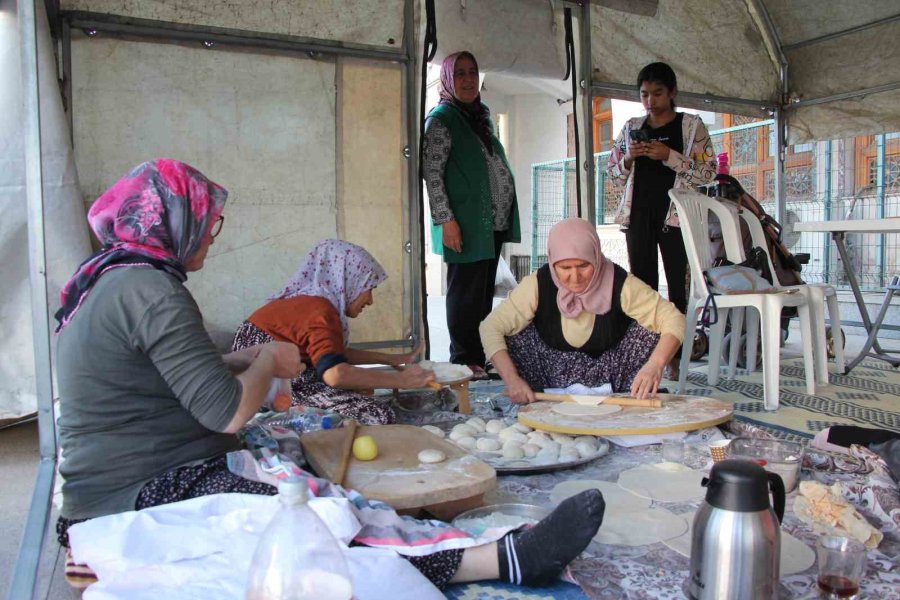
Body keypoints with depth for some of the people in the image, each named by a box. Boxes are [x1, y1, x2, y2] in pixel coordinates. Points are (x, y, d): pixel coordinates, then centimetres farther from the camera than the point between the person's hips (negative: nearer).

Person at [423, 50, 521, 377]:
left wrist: (506, 216, 20)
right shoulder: (441, 119, -6)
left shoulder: (481, 115, 18)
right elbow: (432, 173, -12)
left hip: (494, 223, 8)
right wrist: (446, 219, -19)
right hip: (466, 224, -8)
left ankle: (479, 354, 23)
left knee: (484, 291, 12)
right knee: (466, 292, -2)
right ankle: (464, 359, 8)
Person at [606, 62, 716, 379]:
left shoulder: (691, 125, 4)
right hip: (639, 213, 3)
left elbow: (707, 172, -2)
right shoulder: (631, 127, 13)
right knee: (642, 284, 2)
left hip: (675, 213, -2)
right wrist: (629, 158, -5)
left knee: (679, 286, -4)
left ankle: (676, 356, 1)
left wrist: (669, 156, -14)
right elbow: (614, 170, 16)